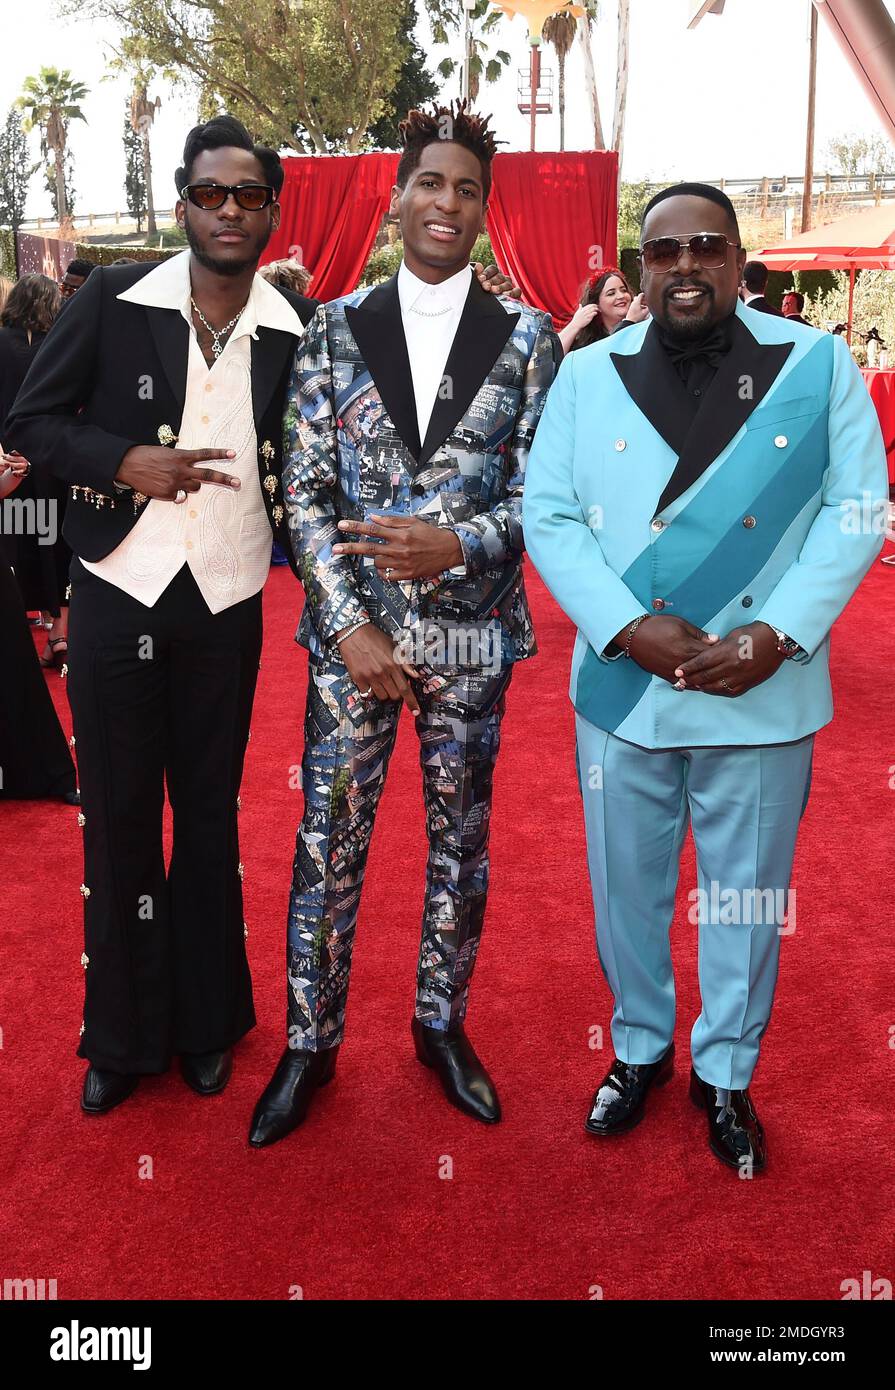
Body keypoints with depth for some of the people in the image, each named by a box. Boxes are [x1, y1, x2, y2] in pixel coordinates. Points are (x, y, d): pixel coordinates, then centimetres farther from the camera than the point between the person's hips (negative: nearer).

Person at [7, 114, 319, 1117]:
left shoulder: (298, 328, 0)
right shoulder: (112, 301, -3)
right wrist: (123, 461, -16)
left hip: (225, 604, 1)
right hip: (116, 593, 0)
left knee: (209, 814, 13)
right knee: (118, 817, 8)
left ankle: (207, 1020, 30)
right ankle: (123, 1034, 25)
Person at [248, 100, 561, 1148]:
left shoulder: (527, 340, 2)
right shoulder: (336, 330, 3)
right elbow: (304, 492, -1)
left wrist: (458, 544, -19)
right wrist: (351, 626, -10)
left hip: (472, 635, 1)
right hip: (352, 630, 0)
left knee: (460, 838, 12)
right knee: (327, 841, 6)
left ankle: (442, 1023, 32)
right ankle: (310, 1041, 24)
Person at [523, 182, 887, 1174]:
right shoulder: (585, 375, 3)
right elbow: (548, 516, -3)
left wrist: (778, 633, -17)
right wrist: (627, 628, -16)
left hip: (764, 693, -1)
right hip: (623, 689, 1)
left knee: (747, 897, 12)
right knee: (626, 887, 15)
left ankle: (725, 1073, 34)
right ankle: (638, 1049, 39)